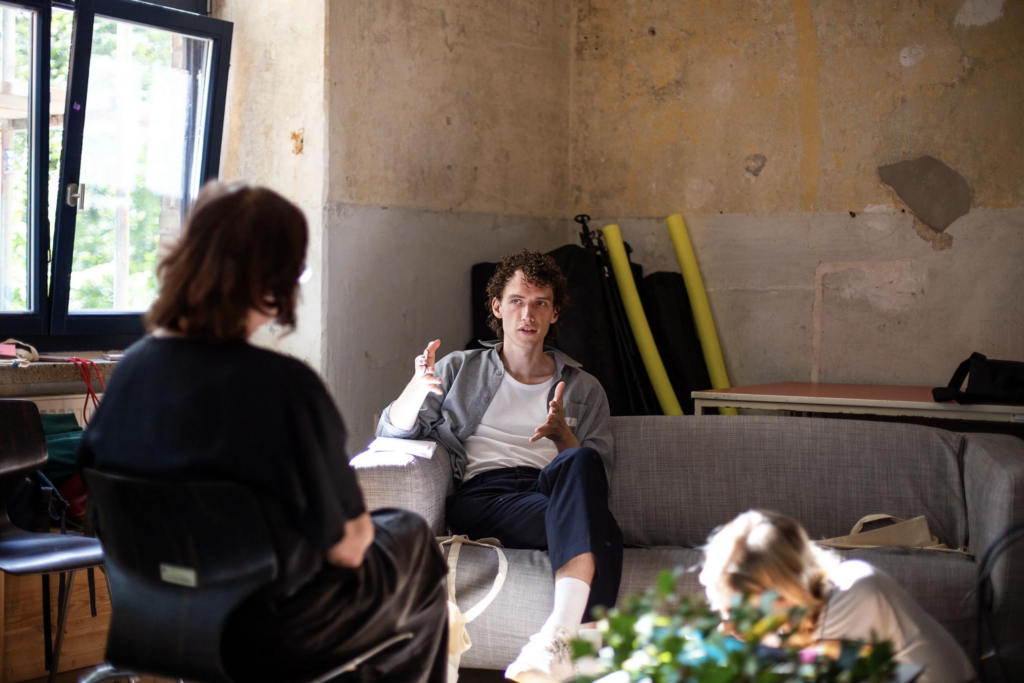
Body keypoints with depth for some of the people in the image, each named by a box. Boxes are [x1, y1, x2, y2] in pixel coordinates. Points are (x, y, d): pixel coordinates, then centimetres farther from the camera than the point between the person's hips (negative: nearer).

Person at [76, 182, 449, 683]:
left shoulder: (134, 365, -10)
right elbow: (346, 546, -22)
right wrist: (358, 528, 3)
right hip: (266, 632, -6)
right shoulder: (285, 385, -29)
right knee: (411, 538, 23)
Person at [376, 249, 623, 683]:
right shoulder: (460, 370, 24)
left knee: (580, 463, -39)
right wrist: (418, 387, -9)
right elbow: (392, 432, 13)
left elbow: (596, 469, 14)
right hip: (480, 497, -2)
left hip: (553, 488, 2)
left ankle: (558, 634, -52)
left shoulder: (583, 390, 26)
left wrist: (562, 435, -7)